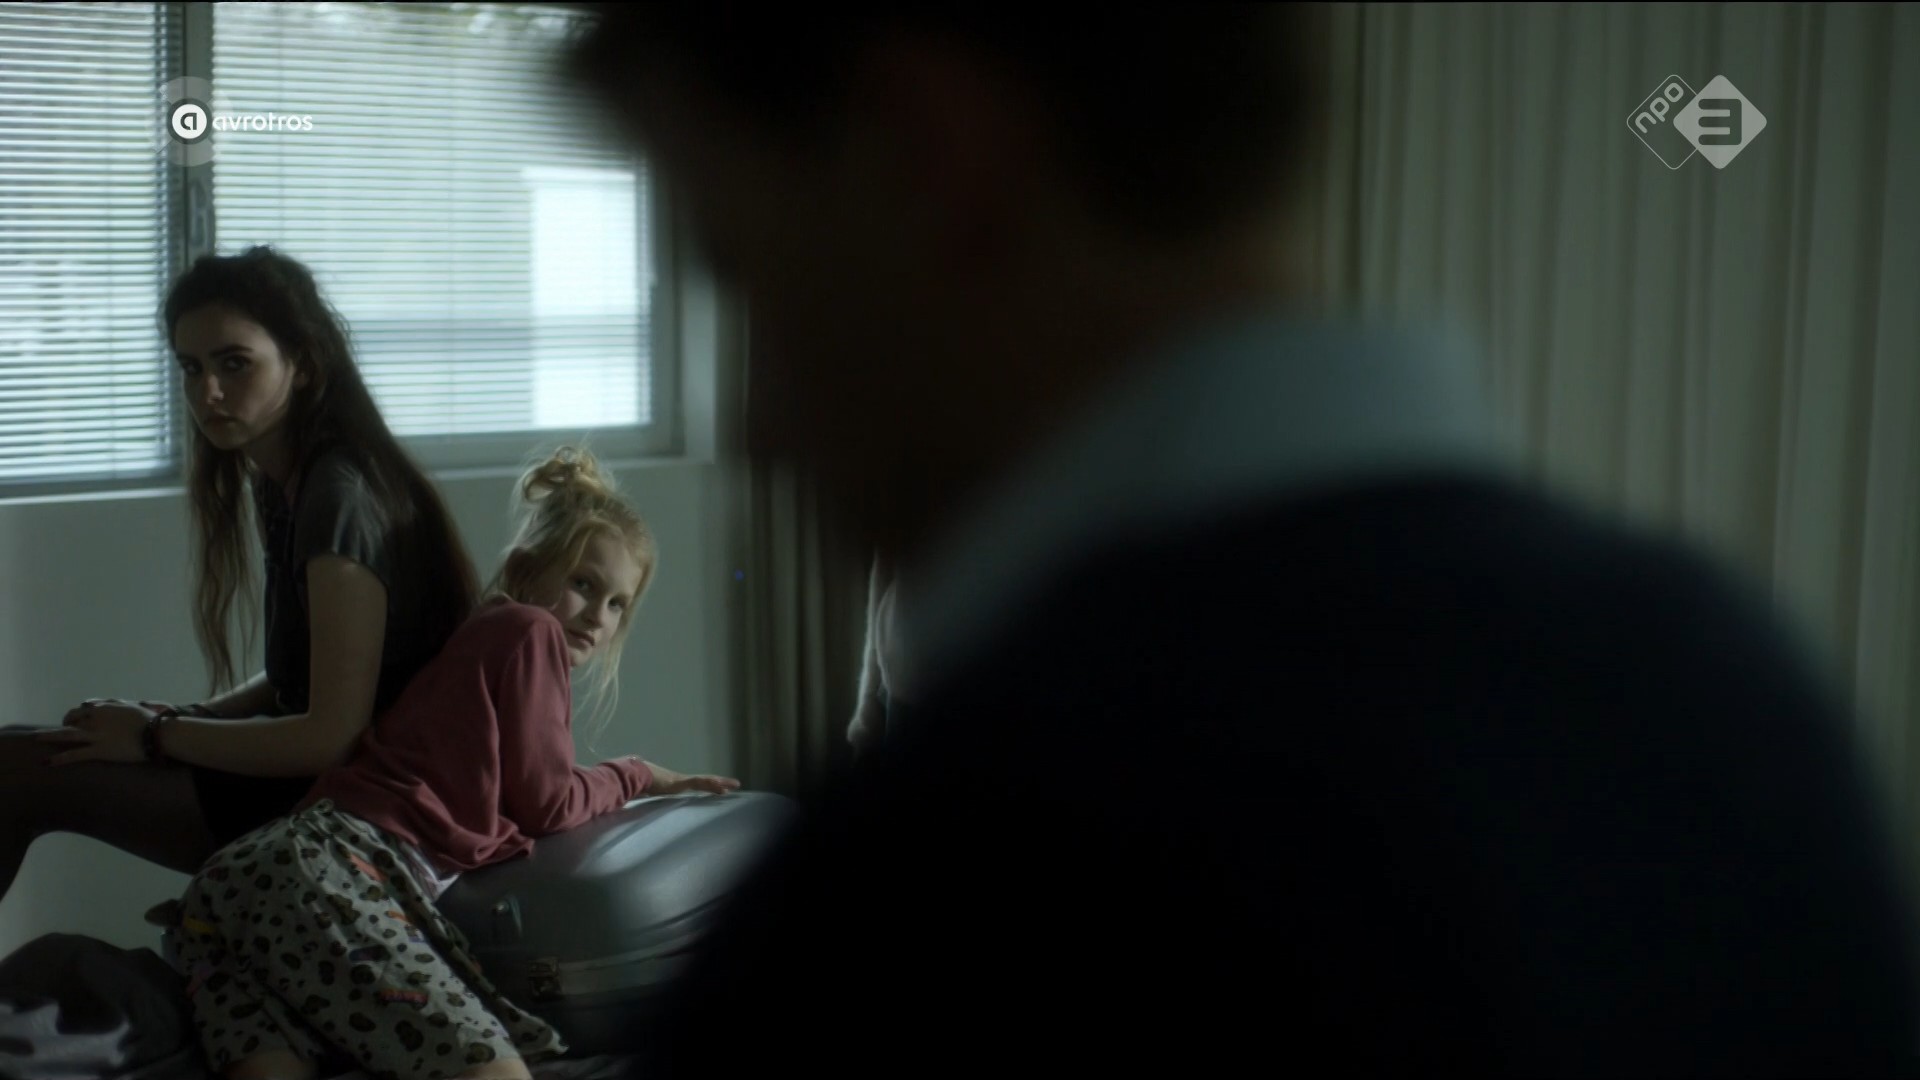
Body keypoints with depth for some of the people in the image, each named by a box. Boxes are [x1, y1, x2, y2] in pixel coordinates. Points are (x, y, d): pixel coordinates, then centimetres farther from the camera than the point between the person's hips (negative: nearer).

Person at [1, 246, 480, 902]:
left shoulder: (341, 496, -20)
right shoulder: (281, 481, 9)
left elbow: (332, 734, -22)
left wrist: (158, 735, -12)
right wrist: (182, 718, 0)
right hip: (310, 768, 9)